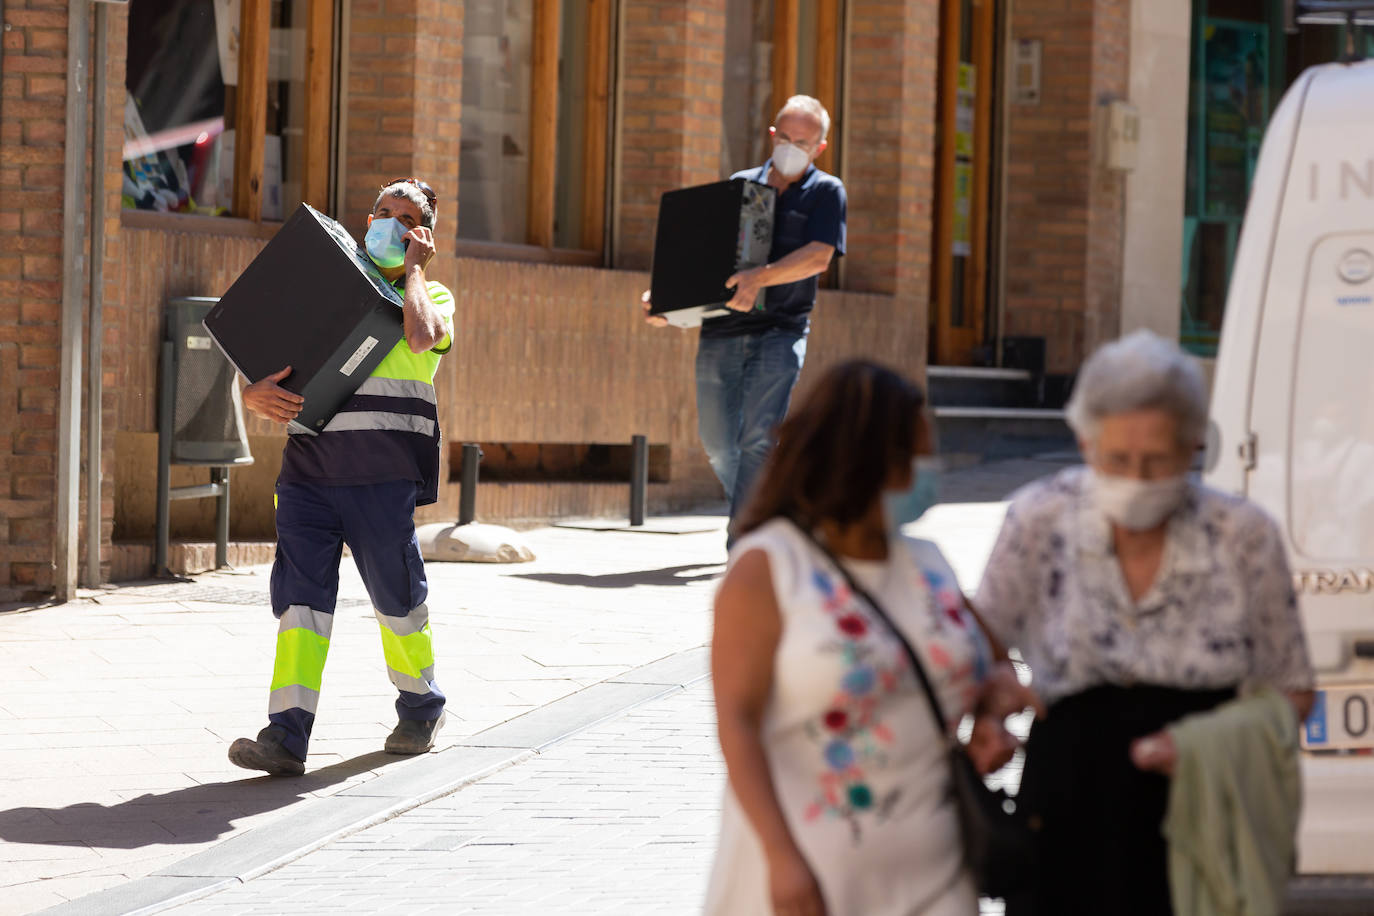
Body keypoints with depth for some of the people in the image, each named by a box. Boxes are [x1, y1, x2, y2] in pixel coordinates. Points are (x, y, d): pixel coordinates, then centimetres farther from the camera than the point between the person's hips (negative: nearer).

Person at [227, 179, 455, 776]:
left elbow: (422, 335, -15)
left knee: (397, 593, 6)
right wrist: (257, 395, -9)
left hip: (383, 474, -2)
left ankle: (421, 709, 30)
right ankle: (286, 736, -15)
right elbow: (260, 377, 16)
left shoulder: (432, 296, 12)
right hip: (309, 465, 2)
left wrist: (411, 265, 0)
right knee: (301, 590, -8)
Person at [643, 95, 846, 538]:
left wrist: (761, 278, -29)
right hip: (721, 331, 4)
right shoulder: (739, 185, 14)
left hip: (780, 332, -4)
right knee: (717, 442, 8)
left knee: (759, 437, -16)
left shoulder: (825, 193, 4)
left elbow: (818, 256, -12)